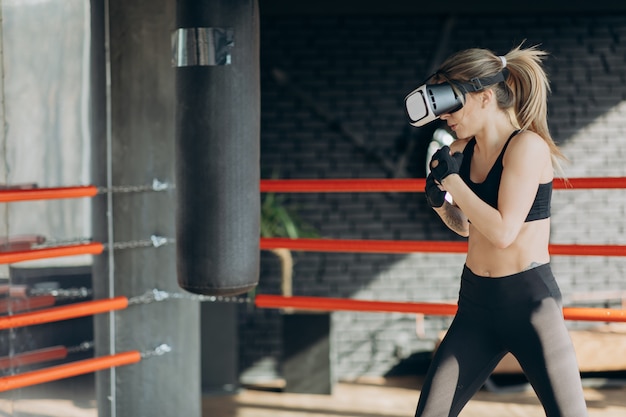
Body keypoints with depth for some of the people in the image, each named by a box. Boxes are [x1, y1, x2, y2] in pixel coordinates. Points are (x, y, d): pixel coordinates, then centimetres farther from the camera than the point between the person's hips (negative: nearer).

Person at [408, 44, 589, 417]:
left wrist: (452, 179, -16)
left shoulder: (527, 145, -15)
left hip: (529, 301, -7)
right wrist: (440, 201, -1)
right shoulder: (462, 151, 5)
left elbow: (503, 232, -22)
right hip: (476, 302, 7)